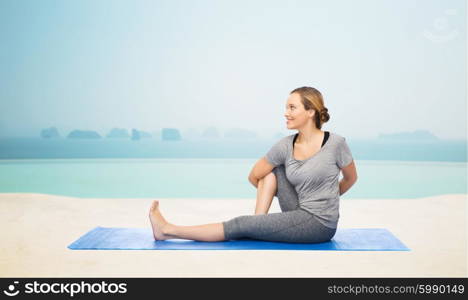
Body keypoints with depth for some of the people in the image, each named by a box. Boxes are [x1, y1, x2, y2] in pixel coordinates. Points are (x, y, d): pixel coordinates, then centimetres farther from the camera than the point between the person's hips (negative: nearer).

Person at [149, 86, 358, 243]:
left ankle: (168, 231, -2)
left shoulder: (335, 143, -15)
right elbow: (254, 176, 6)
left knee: (242, 224, -11)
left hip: (321, 224, -5)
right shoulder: (286, 146, -4)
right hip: (300, 214, 5)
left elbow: (351, 178, 3)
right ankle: (260, 224, -7)